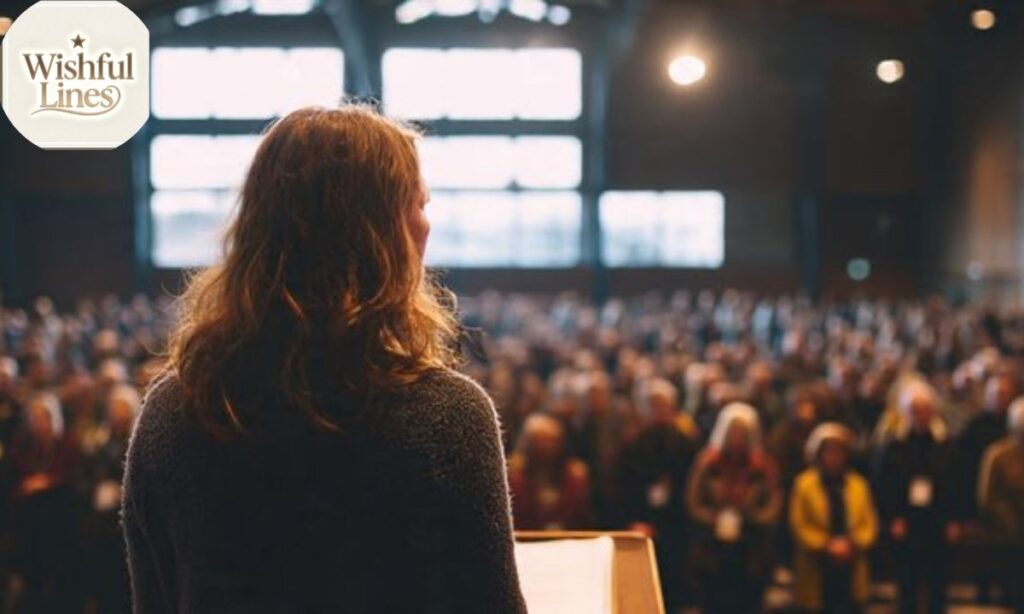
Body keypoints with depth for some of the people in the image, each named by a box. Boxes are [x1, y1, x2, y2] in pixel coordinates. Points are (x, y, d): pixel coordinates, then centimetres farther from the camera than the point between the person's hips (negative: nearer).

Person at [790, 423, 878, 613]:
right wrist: (825, 545, -14)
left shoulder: (858, 484, 9)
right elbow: (799, 525, -5)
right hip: (816, 569, -2)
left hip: (851, 570, 2)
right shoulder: (804, 484, -1)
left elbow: (869, 523, 5)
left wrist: (852, 544, -12)